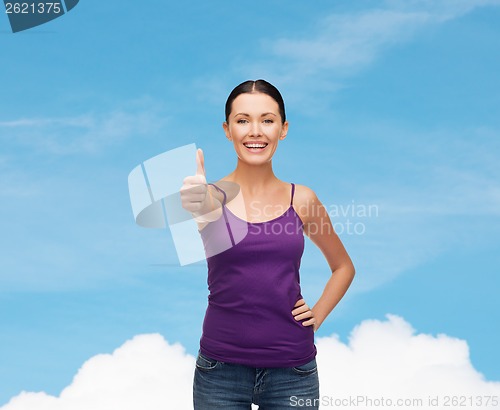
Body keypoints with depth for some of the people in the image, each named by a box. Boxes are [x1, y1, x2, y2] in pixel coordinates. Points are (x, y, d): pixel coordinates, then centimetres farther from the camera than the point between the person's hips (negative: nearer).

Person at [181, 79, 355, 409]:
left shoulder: (302, 200, 2)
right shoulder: (211, 196, -5)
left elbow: (344, 267, 17)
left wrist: (318, 315, 2)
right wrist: (198, 210, -49)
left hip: (292, 369, 2)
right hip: (220, 369, -2)